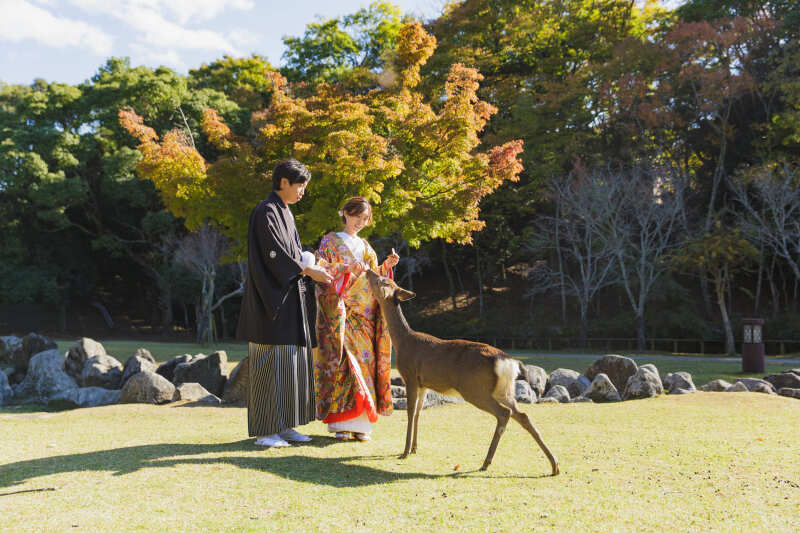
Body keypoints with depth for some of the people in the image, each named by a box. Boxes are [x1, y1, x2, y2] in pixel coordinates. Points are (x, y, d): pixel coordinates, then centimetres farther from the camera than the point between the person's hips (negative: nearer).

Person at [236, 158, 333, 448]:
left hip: (289, 299, 10)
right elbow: (274, 255, -19)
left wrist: (313, 269, 6)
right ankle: (264, 430, -1)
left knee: (292, 359, 9)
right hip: (271, 298, -10)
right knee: (270, 361, -7)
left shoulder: (285, 213, 17)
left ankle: (284, 425, 16)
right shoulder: (266, 212, -12)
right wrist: (309, 271, -14)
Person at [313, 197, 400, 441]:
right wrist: (347, 268, -20)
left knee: (365, 361, -2)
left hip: (364, 315, 5)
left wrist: (387, 266, 2)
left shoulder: (365, 246, 22)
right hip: (340, 312, -5)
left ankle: (360, 423, 1)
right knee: (342, 361, -11)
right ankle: (341, 423, -8)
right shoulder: (330, 241, 6)